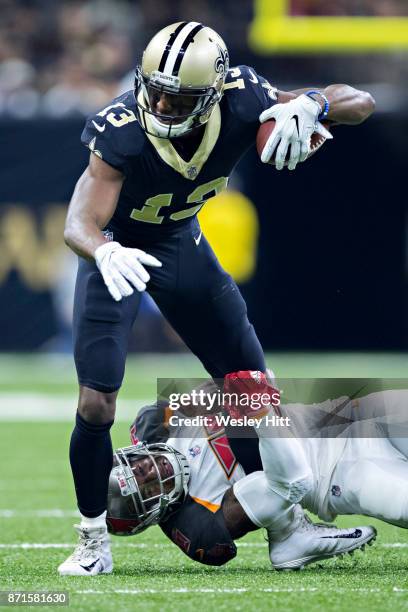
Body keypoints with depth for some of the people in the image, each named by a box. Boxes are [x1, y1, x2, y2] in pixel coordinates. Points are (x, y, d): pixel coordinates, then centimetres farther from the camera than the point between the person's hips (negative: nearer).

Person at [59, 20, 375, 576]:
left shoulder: (241, 103, -26)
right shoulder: (121, 132, -35)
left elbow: (361, 103, -19)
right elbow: (79, 224, -40)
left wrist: (312, 104, -42)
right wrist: (106, 253, -63)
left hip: (180, 242, 4)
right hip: (117, 245, -3)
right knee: (95, 406, -14)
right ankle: (93, 545, 4)